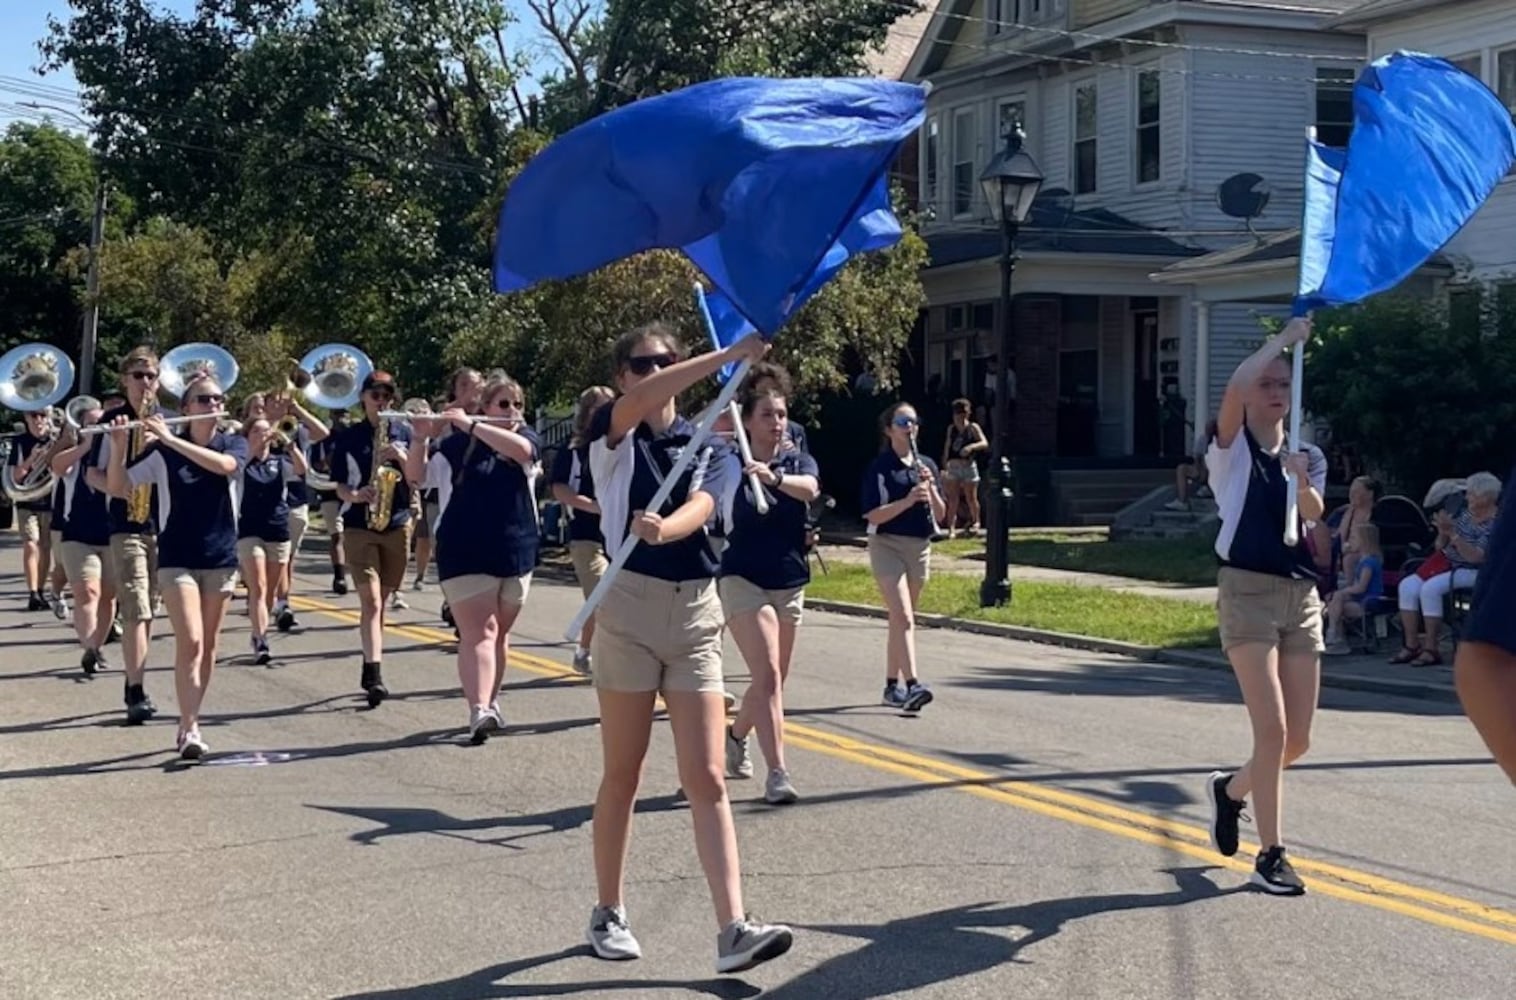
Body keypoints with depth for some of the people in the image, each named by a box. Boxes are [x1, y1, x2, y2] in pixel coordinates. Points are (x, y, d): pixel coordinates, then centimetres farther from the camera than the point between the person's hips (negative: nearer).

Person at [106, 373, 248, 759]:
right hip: (177, 559, -3)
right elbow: (117, 487, -5)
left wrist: (171, 439, -26)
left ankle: (189, 722, 20)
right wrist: (119, 446, -23)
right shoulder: (162, 451, -3)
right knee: (190, 641, -15)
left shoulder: (234, 445, 1)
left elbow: (225, 466, -23)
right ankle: (190, 730, -15)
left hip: (221, 559, 3)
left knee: (208, 645, 8)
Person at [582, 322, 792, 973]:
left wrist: (662, 528, -34)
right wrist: (729, 355, -33)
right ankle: (609, 914, 22)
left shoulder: (707, 447, 10)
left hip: (696, 611, 3)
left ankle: (732, 932, -9)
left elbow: (698, 510, -10)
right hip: (630, 607, -2)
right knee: (623, 775, 6)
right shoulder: (612, 433, 0)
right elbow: (641, 401, -23)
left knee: (707, 779, -3)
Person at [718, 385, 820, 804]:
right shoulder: (730, 465, -4)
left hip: (790, 585, 5)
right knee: (768, 677, -16)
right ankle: (777, 773, -16)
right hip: (743, 581, -5)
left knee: (772, 681, 15)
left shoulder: (798, 462, 2)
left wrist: (774, 477, -42)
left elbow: (809, 487, -20)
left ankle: (736, 735, 42)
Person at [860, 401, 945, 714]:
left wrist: (930, 488, -9)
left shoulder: (926, 465, 10)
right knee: (903, 618, -17)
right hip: (887, 545, -6)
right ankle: (913, 685, -25)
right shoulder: (880, 467, -6)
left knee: (901, 619, 11)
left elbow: (941, 515, 8)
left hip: (919, 547, 6)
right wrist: (907, 500, -23)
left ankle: (892, 685, 19)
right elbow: (873, 515, -12)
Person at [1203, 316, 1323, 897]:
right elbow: (1236, 385, -21)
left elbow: (1313, 514, -7)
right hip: (1248, 591, -5)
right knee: (1271, 729, -13)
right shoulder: (1233, 448, -1)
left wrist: (1303, 483, -26)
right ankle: (1271, 856, -4)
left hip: (1302, 596, 5)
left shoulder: (1307, 456, 13)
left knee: (1298, 739, 5)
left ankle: (1230, 789, 34)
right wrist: (1285, 338, -12)